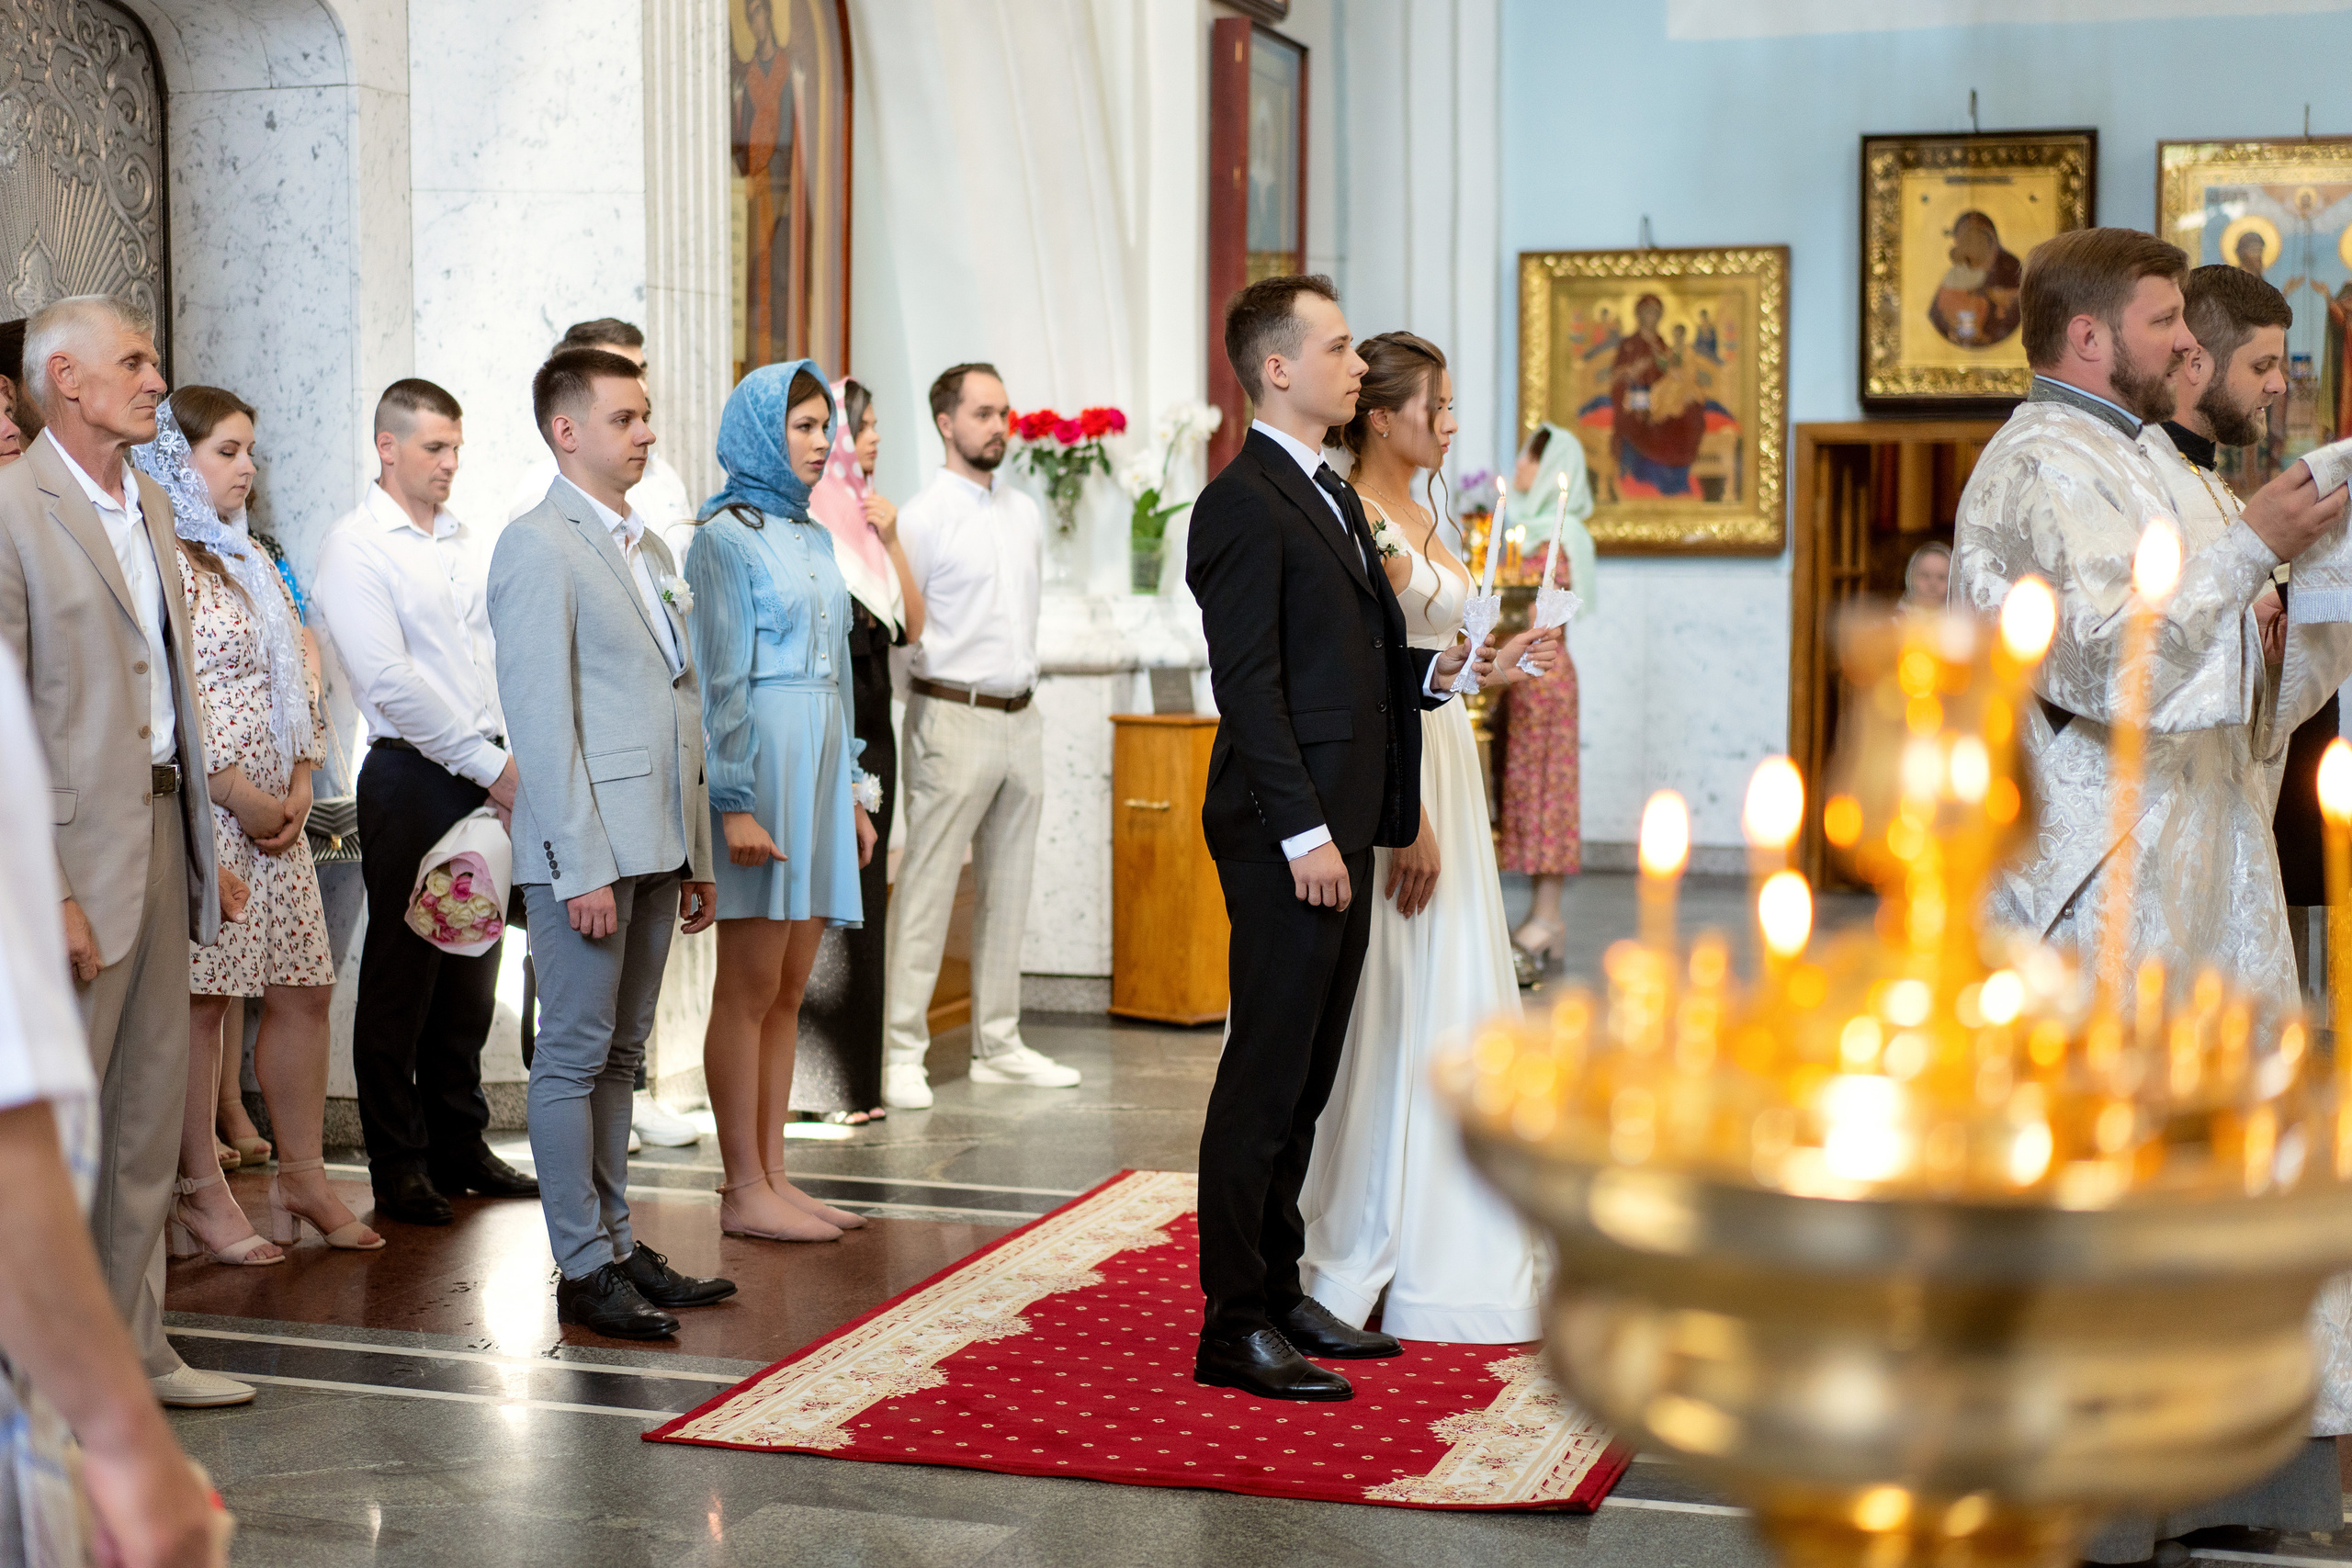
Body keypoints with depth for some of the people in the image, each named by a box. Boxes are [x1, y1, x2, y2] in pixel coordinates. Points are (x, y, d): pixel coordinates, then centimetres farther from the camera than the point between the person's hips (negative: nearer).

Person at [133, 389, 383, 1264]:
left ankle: (304, 1176, 18)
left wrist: (300, 783, 4)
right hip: (203, 810, -9)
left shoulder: (247, 561, 19)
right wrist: (241, 795, -14)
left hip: (276, 812, 9)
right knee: (199, 998, -4)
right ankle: (202, 1194, 3)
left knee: (303, 989, 9)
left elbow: (294, 680, 18)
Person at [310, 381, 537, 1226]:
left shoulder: (465, 542, 15)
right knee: (401, 977, 0)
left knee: (470, 973, 11)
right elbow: (392, 681, -14)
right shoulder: (355, 547, -6)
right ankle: (398, 1167, 8)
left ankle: (459, 1147, 21)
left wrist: (516, 754, 2)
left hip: (488, 776, 6)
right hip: (412, 776, -6)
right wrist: (489, 766, -14)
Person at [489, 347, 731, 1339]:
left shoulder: (649, 548, 17)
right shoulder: (538, 547, -9)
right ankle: (583, 1268, 5)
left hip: (657, 843, 8)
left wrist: (695, 858, 16)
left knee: (620, 1054, 14)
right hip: (588, 846, -8)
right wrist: (580, 866, -19)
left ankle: (617, 1245, 21)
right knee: (574, 1055, -1)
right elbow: (542, 719, -15)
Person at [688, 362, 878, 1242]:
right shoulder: (727, 537, -7)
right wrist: (736, 802, -17)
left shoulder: (813, 537, 17)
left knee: (788, 989, 9)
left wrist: (853, 791, 17)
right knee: (750, 988, -3)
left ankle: (771, 1177, 15)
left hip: (819, 762, 8)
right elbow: (721, 679, -12)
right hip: (764, 761, -8)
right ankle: (745, 1192, 1)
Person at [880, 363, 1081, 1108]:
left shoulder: (1026, 513, 13)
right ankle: (901, 1054, -1)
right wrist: (940, 702, -6)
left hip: (1022, 718, 7)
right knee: (927, 889, -5)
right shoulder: (922, 518, -8)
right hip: (956, 722, -7)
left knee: (1007, 891, 11)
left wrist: (1019, 687, 15)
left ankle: (999, 1046, 18)